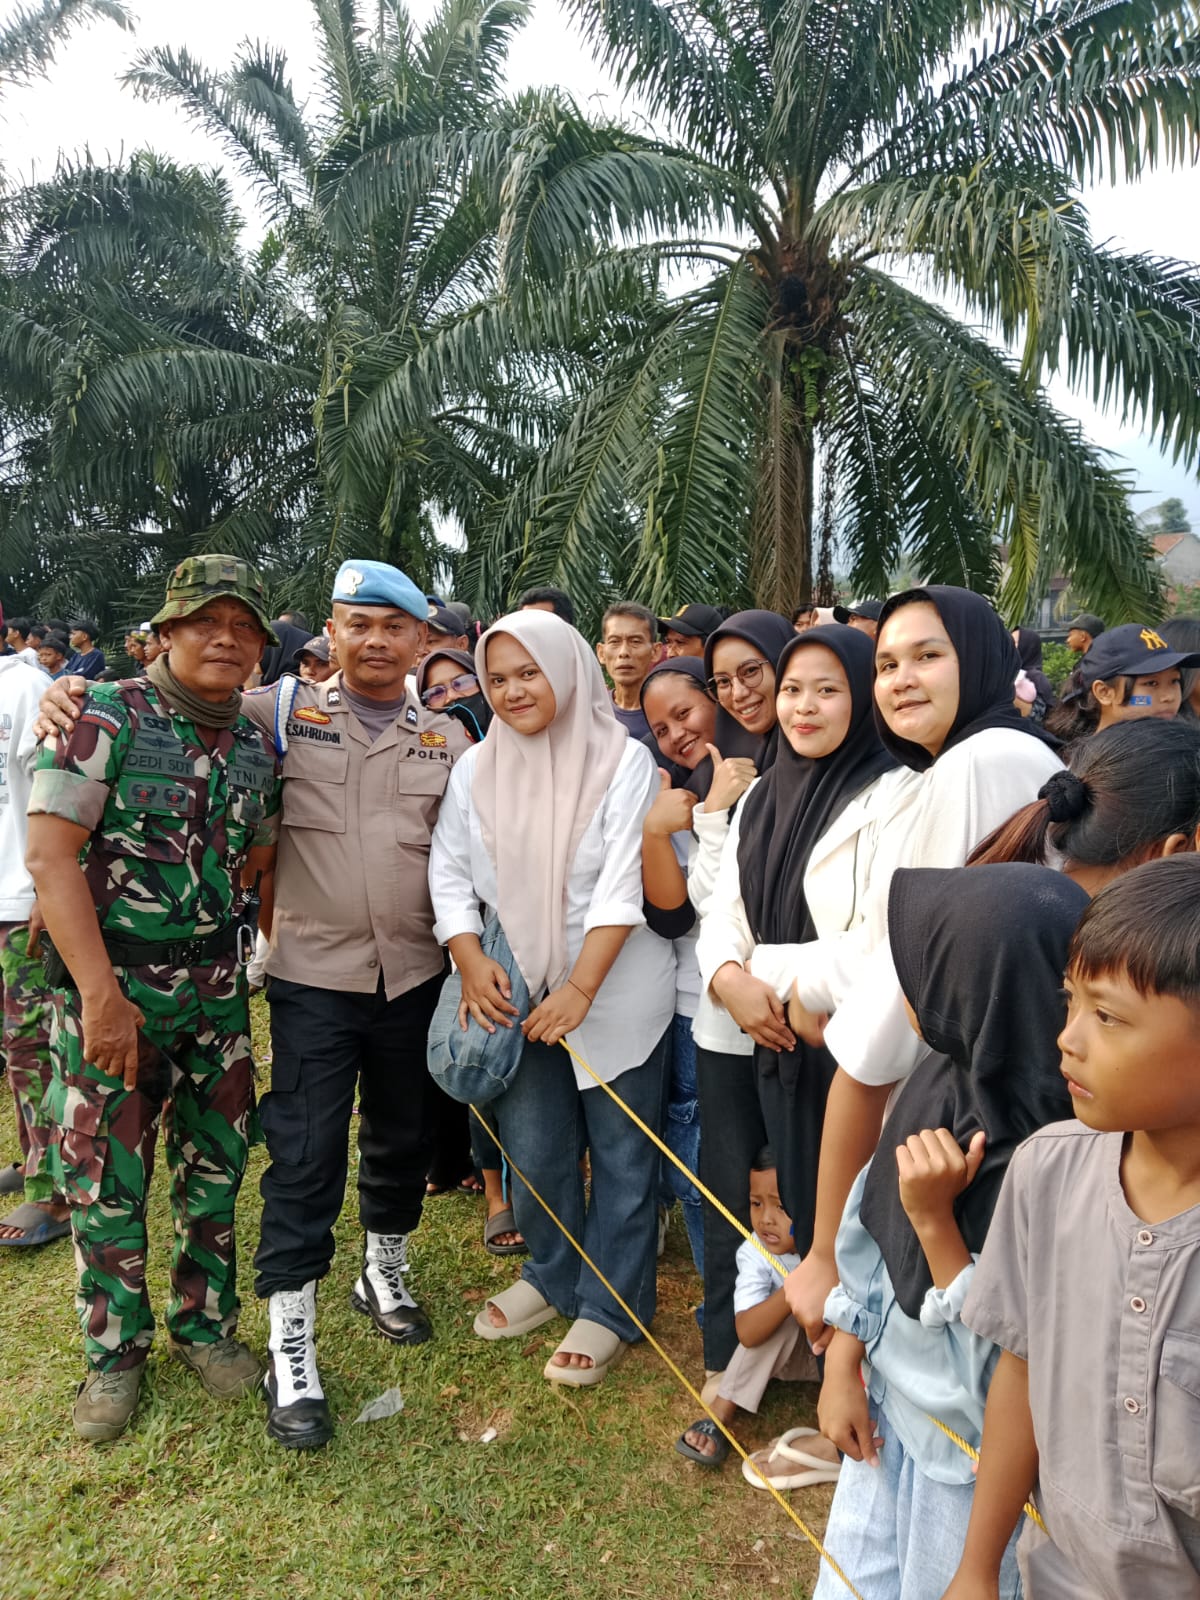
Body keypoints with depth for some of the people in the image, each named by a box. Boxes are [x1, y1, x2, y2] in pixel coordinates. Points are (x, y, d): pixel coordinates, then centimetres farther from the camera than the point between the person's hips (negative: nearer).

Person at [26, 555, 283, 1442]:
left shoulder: (260, 748, 5)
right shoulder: (107, 718, -11)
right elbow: (51, 855, -16)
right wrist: (101, 993, -20)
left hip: (217, 988, 4)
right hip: (110, 985, -4)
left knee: (217, 1167, 13)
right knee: (107, 1177, 8)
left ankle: (206, 1327, 34)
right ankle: (116, 1351, 29)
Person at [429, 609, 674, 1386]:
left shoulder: (624, 761, -9)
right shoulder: (477, 768, 4)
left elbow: (626, 884, -15)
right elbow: (450, 872, 4)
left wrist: (580, 988, -19)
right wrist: (470, 959, -10)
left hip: (616, 990, -4)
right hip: (518, 990, 4)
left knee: (622, 1154, 8)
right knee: (533, 1149, 13)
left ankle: (612, 1308, 27)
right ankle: (554, 1277, 38)